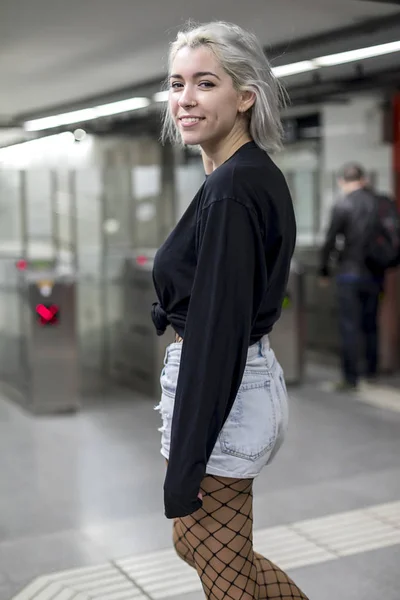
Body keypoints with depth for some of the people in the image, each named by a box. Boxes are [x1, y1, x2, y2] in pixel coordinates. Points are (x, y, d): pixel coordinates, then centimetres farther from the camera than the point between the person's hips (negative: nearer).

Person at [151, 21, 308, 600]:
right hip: (251, 383, 10)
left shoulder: (231, 188, -20)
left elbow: (218, 328, -24)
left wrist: (185, 464, -21)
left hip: (219, 395, -10)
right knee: (194, 542, 26)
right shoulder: (256, 175, 11)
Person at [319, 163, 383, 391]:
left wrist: (324, 270, 4)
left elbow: (330, 241, -9)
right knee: (371, 324, 17)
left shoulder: (342, 206, -11)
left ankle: (351, 378, 3)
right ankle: (372, 371, 27)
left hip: (351, 273, -5)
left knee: (350, 327, 1)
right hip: (376, 274, 5)